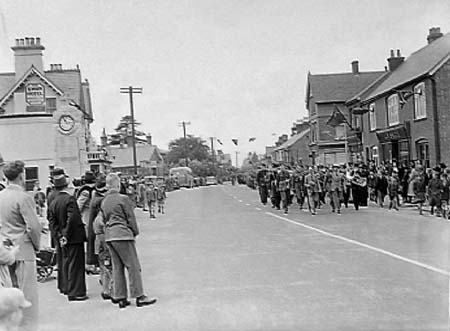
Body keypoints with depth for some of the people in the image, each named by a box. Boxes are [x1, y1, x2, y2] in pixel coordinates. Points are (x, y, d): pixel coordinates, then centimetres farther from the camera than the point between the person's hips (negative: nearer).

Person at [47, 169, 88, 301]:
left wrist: (59, 236, 0)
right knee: (75, 263, -1)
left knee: (64, 261, 20)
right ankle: (75, 292, 3)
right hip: (74, 237, -7)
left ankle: (65, 287, 34)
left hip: (61, 237, 7)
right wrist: (66, 235, -16)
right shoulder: (70, 199, -18)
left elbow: (51, 220, 3)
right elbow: (72, 219, -25)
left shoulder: (52, 200, 4)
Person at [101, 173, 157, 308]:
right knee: (133, 266, -1)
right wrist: (135, 232, 5)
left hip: (109, 236, 7)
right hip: (123, 234, -7)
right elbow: (131, 217, -7)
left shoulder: (104, 201, 10)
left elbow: (105, 219, 13)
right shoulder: (123, 198, -9)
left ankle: (120, 298, 14)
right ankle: (139, 296, 2)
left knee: (117, 267, 11)